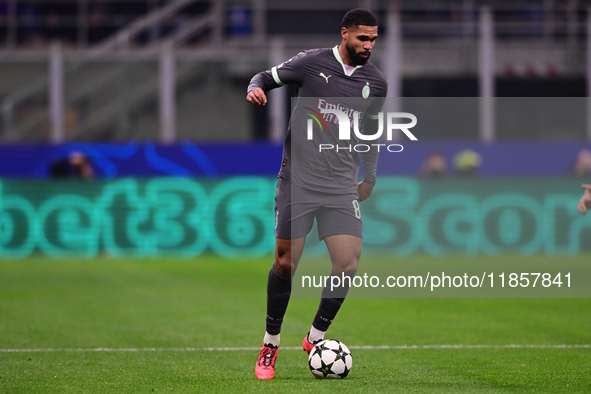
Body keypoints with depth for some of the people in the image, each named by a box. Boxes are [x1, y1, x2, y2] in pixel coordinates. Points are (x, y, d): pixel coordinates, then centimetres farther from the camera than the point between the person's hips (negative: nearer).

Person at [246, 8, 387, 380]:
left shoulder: (376, 82, 7)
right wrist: (255, 89, -16)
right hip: (298, 181, -3)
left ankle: (316, 337, 13)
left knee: (348, 264, -9)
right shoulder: (312, 62, -3)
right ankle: (270, 344, 14)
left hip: (341, 188, 3)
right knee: (286, 263, -3)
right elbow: (266, 77, 7)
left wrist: (370, 177, 24)